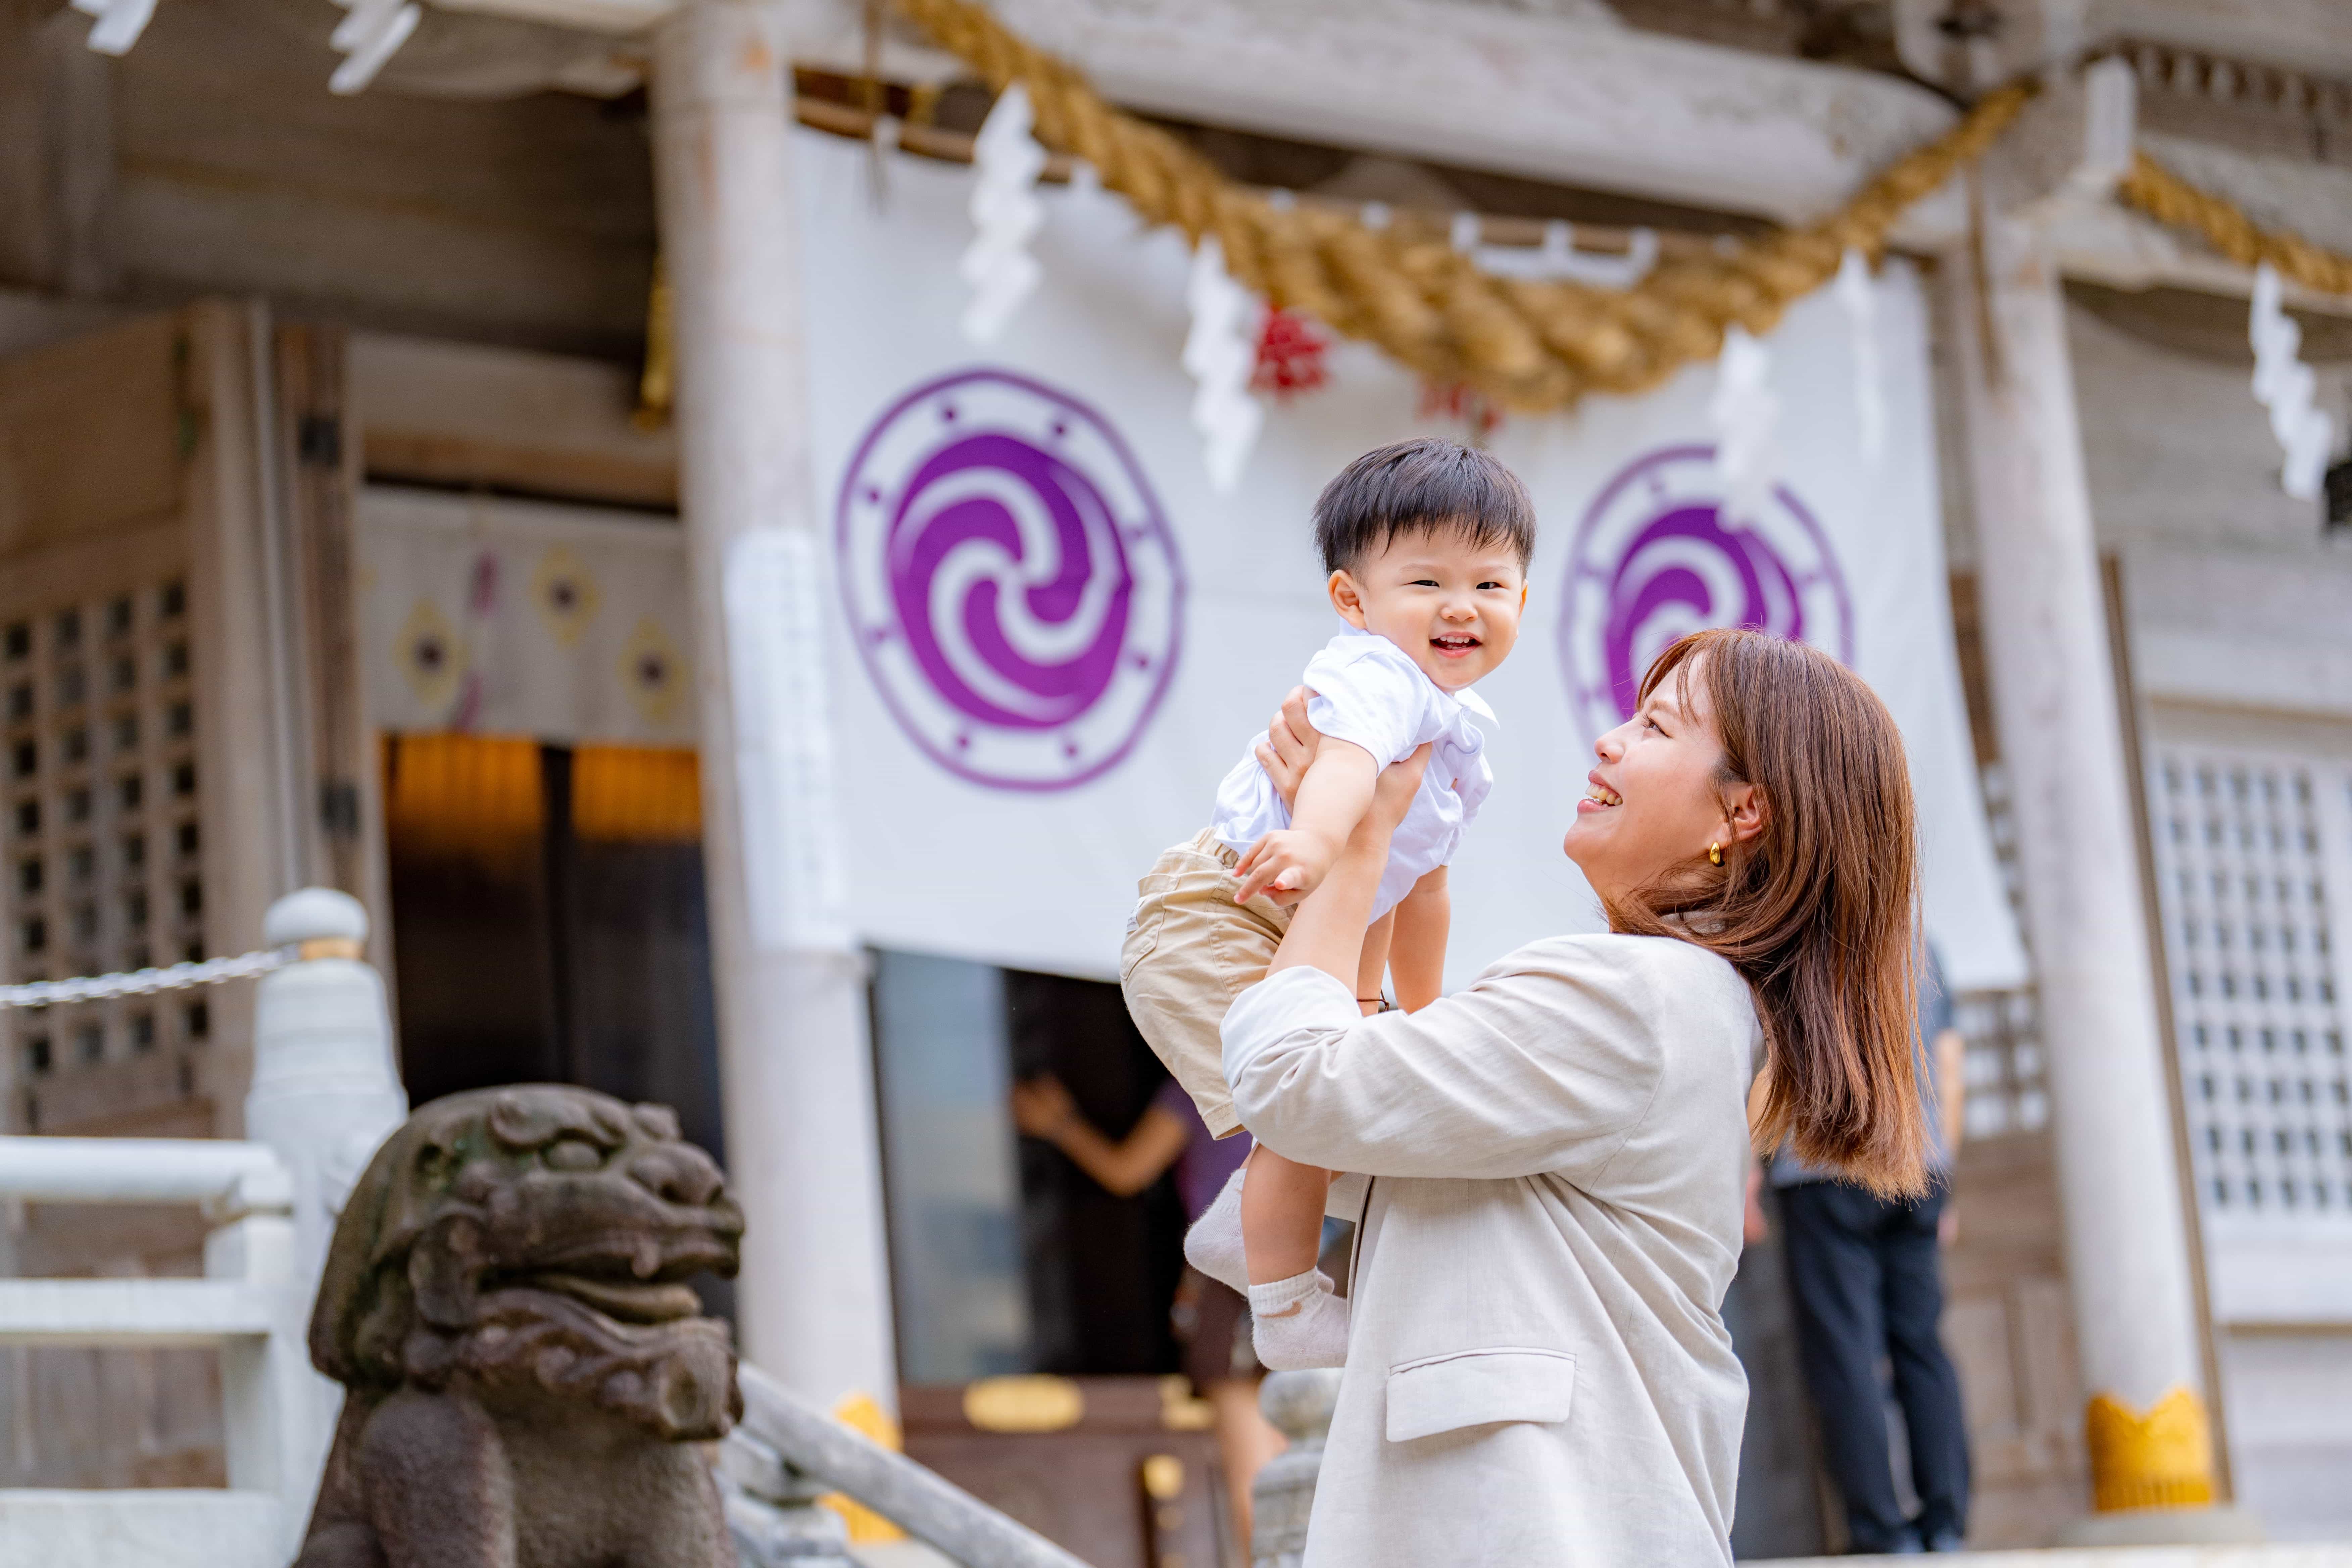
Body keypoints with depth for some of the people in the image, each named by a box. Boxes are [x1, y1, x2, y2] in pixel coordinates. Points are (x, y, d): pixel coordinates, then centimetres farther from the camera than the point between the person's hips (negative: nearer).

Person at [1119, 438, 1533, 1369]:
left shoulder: (1459, 740, 15)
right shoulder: (1374, 676, -18)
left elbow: (1416, 881, 30)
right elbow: (1345, 756, -43)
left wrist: (1419, 1009, 38)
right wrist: (1317, 837, -65)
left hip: (1302, 941, 11)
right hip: (1215, 917, -11)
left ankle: (1242, 1230, 38)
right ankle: (1289, 1311, -7)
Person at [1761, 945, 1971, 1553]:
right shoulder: (1919, 948, 16)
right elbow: (1949, 1067, 17)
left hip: (1827, 1167, -5)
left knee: (1844, 1349, -4)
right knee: (1921, 1344, 7)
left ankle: (1880, 1528, -8)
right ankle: (1946, 1521, 2)